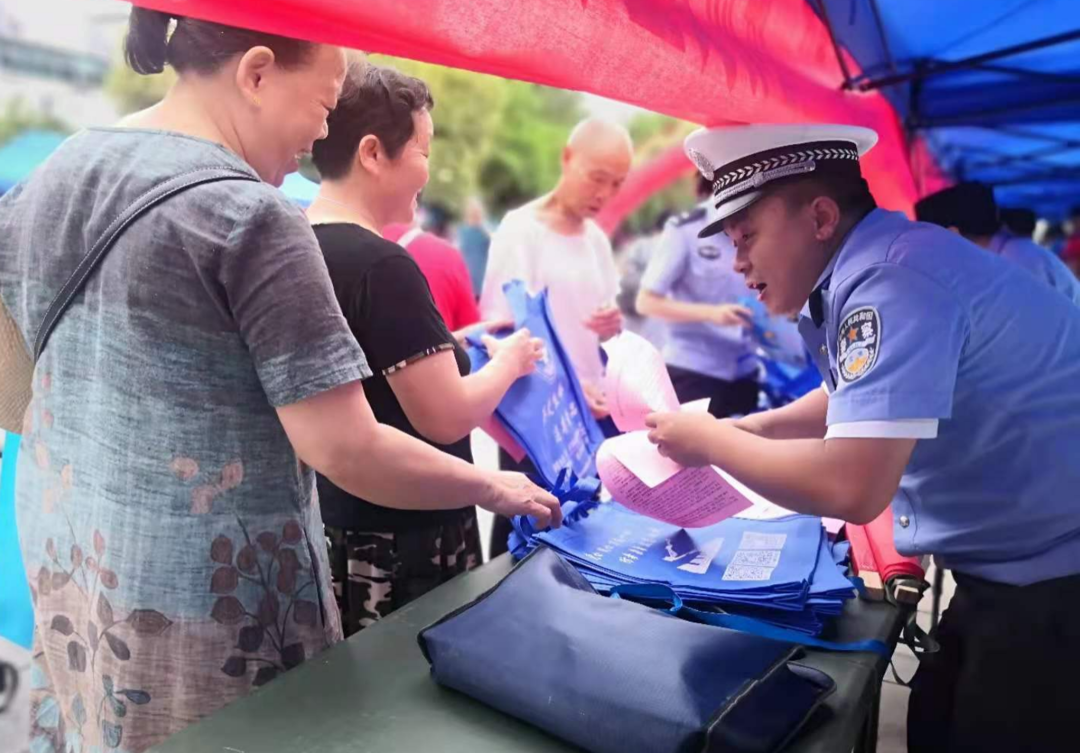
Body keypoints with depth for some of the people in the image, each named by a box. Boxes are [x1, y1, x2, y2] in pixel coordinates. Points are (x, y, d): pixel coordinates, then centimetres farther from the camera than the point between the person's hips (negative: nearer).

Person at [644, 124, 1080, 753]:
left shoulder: (896, 278, -28)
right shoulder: (860, 272, 3)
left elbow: (851, 488, -35)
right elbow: (859, 400, 22)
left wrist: (710, 441, -19)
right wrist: (752, 427, 7)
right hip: (1012, 568, 9)